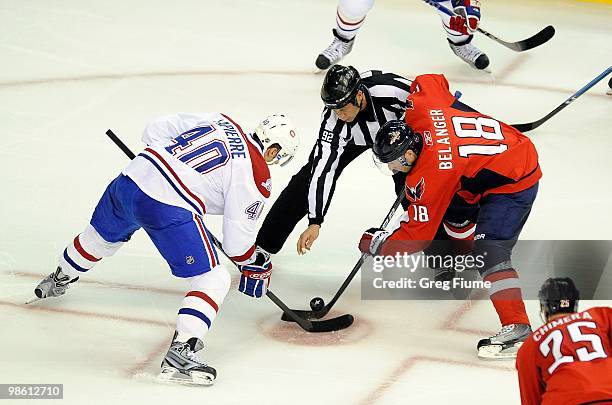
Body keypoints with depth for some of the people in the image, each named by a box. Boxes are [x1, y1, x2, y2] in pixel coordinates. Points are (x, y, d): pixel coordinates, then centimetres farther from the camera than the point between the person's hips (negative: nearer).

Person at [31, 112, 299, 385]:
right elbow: (237, 239, 1)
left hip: (131, 177, 8)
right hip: (169, 209, -8)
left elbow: (155, 130, 16)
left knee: (102, 235, 36)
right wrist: (254, 266, 20)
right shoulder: (256, 176, -2)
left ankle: (57, 281, 63)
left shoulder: (219, 121, 13)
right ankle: (180, 354, -12)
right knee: (213, 281, 0)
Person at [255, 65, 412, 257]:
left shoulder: (392, 88, -42)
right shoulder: (333, 121, -37)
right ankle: (265, 242, -1)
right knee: (311, 176, -9)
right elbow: (323, 170, -36)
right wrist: (315, 222, -39)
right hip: (349, 137, 0)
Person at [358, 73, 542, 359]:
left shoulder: (430, 174, -28)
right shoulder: (420, 110, -12)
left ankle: (516, 328, -27)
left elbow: (416, 236, -21)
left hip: (513, 185, -11)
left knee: (489, 250, -22)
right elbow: (427, 81, 12)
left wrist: (378, 245, -5)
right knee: (450, 211, 25)